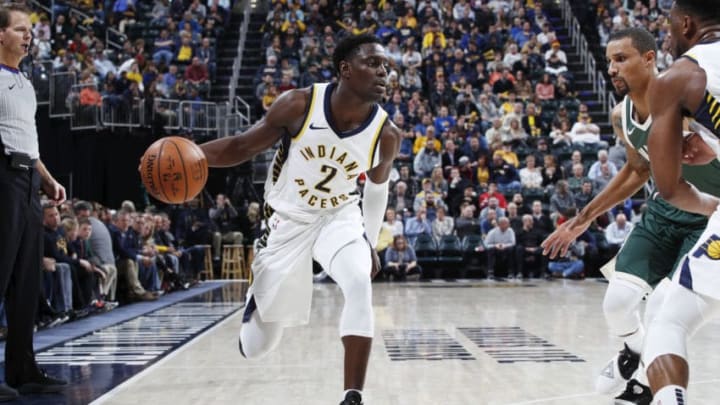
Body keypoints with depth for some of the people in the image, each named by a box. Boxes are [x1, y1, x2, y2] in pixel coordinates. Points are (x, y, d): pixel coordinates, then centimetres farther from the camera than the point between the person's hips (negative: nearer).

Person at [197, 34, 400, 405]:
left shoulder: (386, 134, -17)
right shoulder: (299, 106, -24)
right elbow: (242, 146, -12)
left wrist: (370, 242, 13)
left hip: (340, 216, 1)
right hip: (288, 221, -1)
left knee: (360, 285, -31)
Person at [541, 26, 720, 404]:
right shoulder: (621, 117, -2)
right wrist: (583, 218, 18)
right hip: (665, 209, 6)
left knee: (663, 308, -18)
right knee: (618, 301, -2)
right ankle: (635, 353, 32)